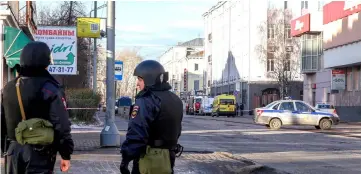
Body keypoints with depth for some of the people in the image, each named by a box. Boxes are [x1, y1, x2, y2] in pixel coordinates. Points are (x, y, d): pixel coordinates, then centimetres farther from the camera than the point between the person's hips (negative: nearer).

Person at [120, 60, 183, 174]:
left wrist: (125, 158, -19)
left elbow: (136, 134, -24)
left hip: (149, 159, -8)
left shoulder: (146, 101, -17)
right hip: (168, 158, 8)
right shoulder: (176, 100, 11)